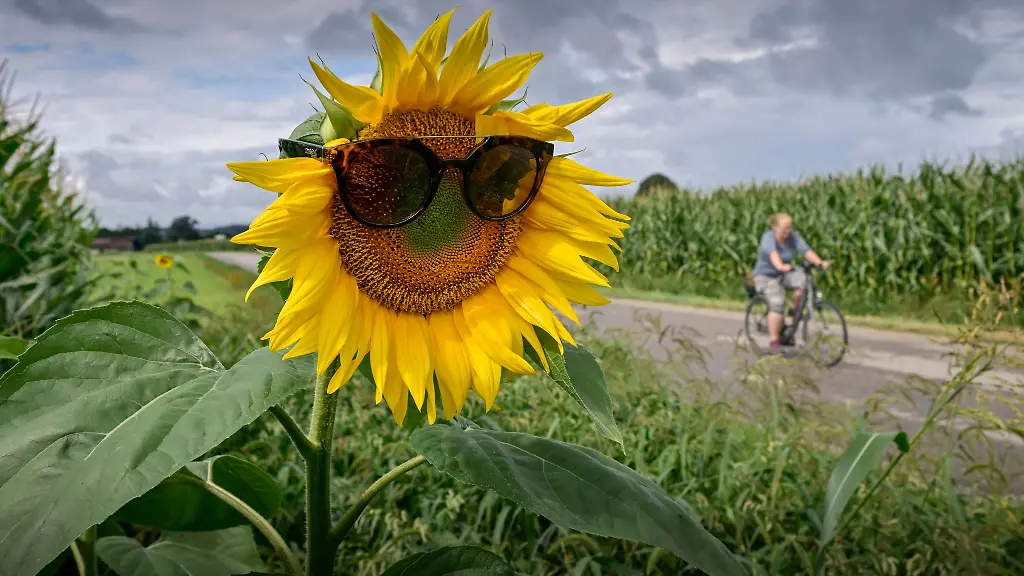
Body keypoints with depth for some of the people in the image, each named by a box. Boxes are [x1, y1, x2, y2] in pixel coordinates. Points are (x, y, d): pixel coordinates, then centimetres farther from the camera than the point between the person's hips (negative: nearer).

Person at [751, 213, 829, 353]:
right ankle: (774, 341, -19)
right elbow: (773, 253, -40)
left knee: (803, 279, -26)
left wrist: (820, 262, -39)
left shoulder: (793, 237, -7)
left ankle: (795, 310, -2)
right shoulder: (768, 237, -20)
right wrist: (780, 266, -60)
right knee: (777, 302, -27)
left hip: (783, 274, 5)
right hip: (765, 276, -4)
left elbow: (806, 251, -20)